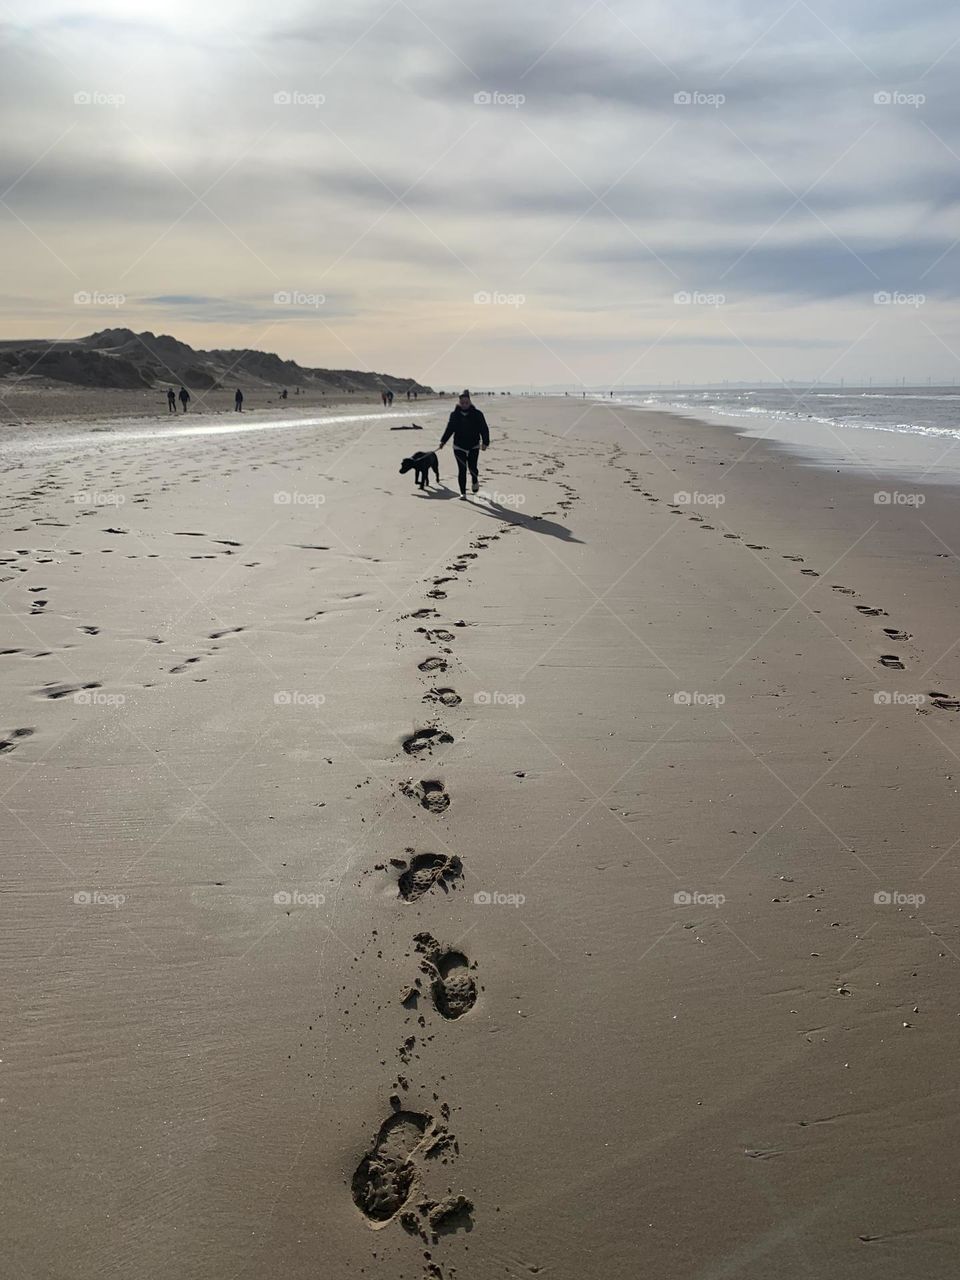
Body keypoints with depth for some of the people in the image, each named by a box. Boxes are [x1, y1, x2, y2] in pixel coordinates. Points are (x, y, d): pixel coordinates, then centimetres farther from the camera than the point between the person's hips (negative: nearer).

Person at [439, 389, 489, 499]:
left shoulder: (477, 414, -5)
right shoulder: (455, 414, 1)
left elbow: (484, 429, -5)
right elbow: (450, 428, 7)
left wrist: (485, 442, -16)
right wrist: (443, 441, -3)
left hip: (473, 446, -1)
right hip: (459, 446, 1)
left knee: (472, 467, -5)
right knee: (461, 469, -2)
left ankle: (475, 481, 32)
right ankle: (463, 493, 6)